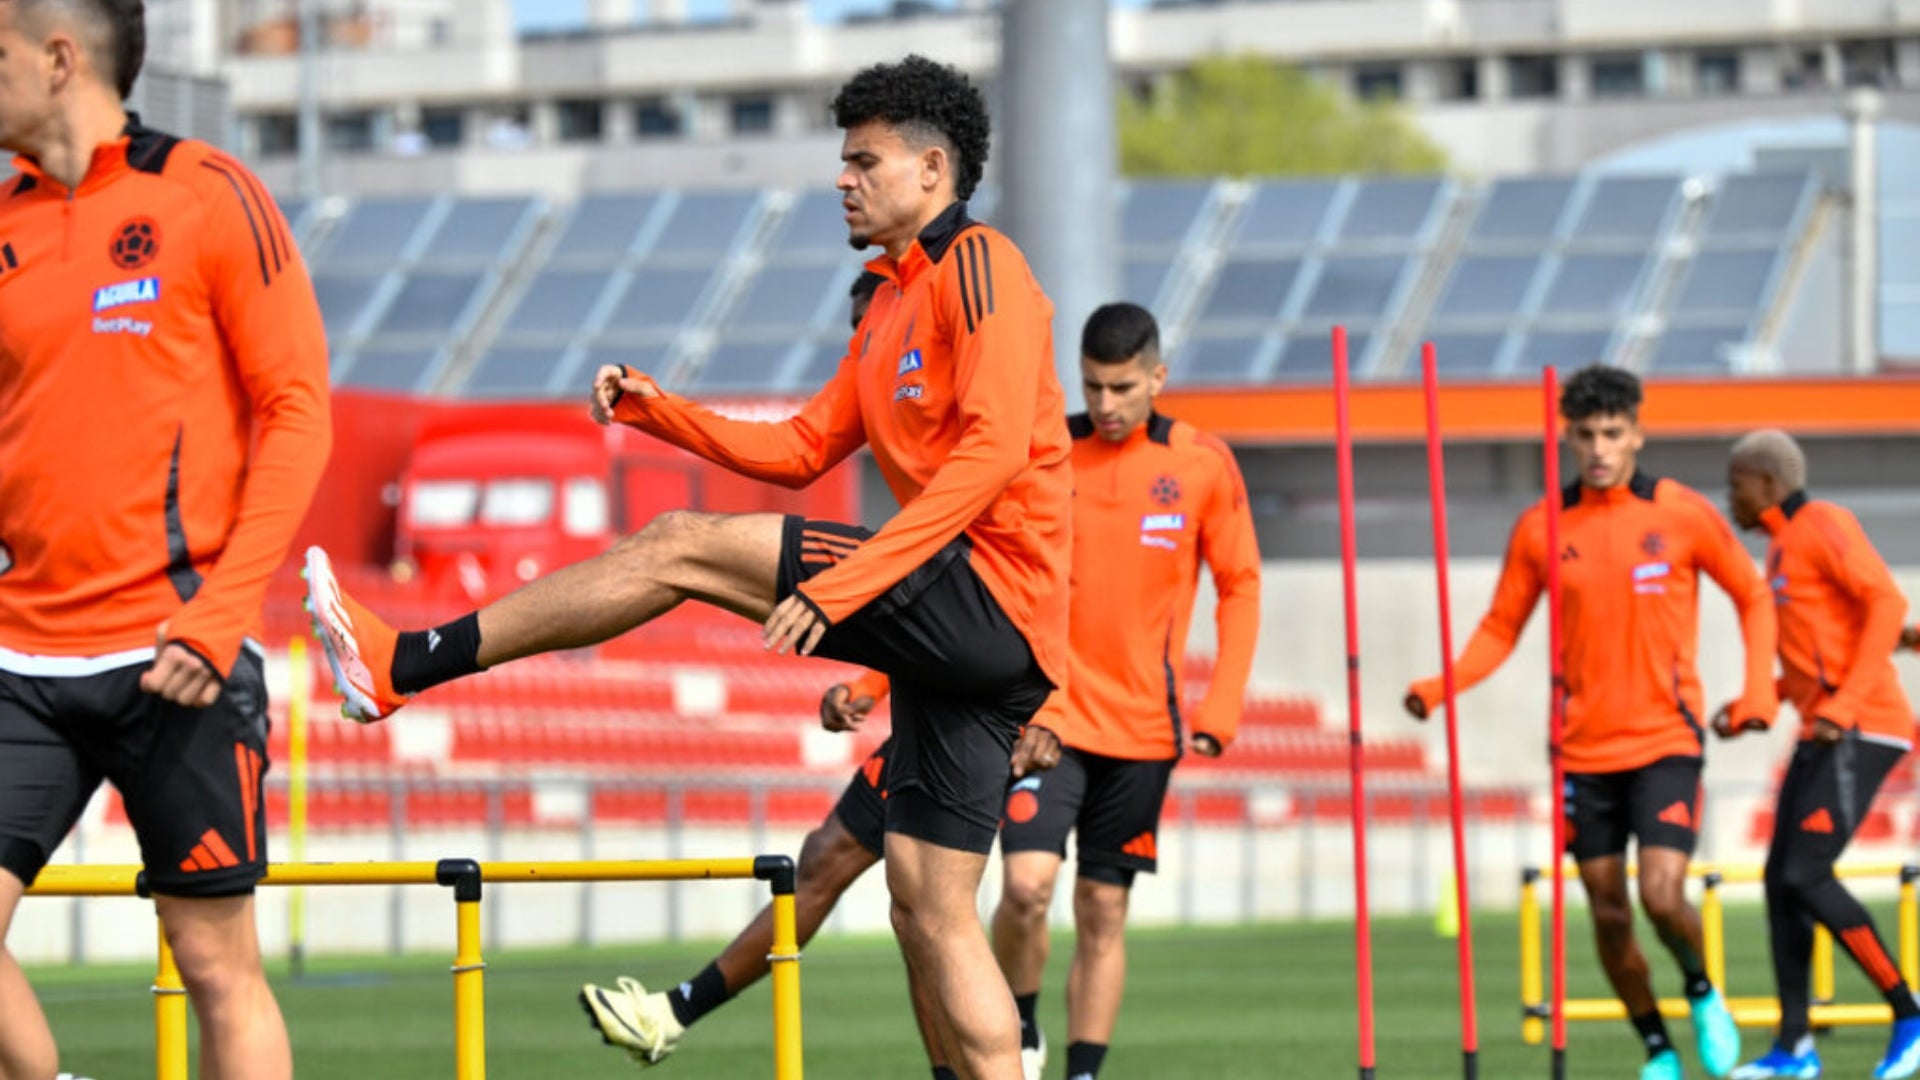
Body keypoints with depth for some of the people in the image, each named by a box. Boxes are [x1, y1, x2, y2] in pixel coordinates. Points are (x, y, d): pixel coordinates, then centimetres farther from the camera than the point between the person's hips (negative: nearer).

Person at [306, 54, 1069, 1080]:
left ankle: (405, 664, -8)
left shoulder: (979, 265, -6)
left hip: (993, 593, -9)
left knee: (681, 546, -10)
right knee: (931, 910, 4)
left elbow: (993, 448, -18)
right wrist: (656, 410, 14)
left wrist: (842, 584, -23)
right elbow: (800, 449, 28)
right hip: (972, 647, 9)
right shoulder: (891, 309, 25)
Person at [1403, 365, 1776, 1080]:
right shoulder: (1541, 528, 2)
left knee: (1663, 895, -17)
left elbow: (1753, 597, 9)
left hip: (1665, 741, -2)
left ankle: (1702, 993, 14)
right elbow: (1501, 628, 8)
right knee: (1609, 914, 5)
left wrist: (1758, 693, -2)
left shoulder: (1683, 514, -3)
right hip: (1584, 749, 2)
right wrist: (1439, 687, -9)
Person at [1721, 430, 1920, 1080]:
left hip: (1859, 733, -10)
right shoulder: (1785, 546, 19)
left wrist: (1845, 703, -25)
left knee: (1806, 877, -16)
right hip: (1822, 734, 10)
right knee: (1780, 881, 4)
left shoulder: (1825, 527, -9)